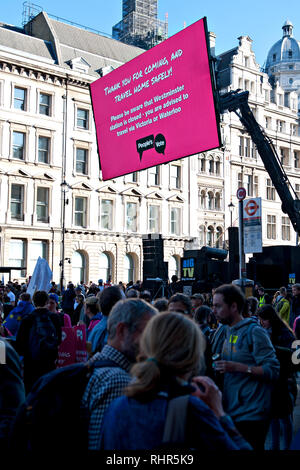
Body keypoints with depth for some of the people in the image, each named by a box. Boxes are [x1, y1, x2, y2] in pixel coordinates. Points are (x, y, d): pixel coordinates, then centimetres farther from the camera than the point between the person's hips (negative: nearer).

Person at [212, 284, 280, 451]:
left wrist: (238, 367, -26)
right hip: (230, 412, 8)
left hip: (251, 415, -8)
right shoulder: (227, 332, 11)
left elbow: (273, 370, -19)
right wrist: (219, 366, 6)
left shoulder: (254, 332, -13)